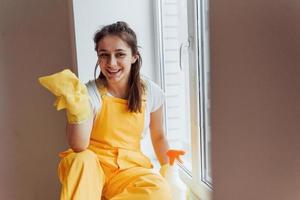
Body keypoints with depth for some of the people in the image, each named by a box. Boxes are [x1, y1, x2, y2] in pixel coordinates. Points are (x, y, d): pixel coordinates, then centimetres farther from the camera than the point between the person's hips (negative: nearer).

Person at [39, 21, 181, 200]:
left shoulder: (151, 92, -5)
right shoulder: (91, 93, -11)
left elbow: (158, 137, 10)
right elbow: (79, 147, -20)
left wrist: (168, 171, 6)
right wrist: (77, 106, -32)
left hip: (130, 168, 3)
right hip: (93, 166, -2)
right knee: (82, 159, -36)